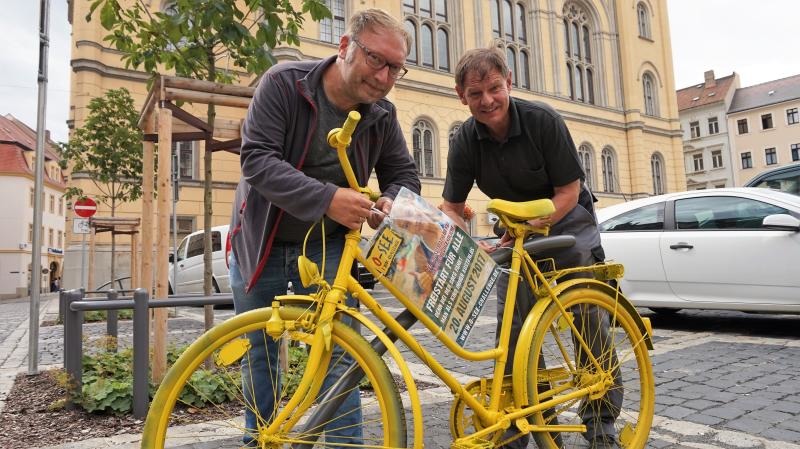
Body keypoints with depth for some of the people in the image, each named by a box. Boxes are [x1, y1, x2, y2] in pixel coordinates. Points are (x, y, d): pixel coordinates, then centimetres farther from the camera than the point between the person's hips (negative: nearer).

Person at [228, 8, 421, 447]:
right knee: (259, 352, 11)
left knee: (338, 352, -3)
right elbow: (257, 160, -27)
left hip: (327, 248, 2)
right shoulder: (284, 83, -18)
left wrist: (390, 201, -21)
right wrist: (326, 198, -40)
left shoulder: (383, 115, -8)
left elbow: (404, 174, 4)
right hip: (261, 243, -1)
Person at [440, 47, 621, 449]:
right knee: (512, 324, -1)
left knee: (588, 316, -7)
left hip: (566, 219, -3)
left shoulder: (543, 120, -21)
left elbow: (569, 191, -18)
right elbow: (451, 207, -10)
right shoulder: (465, 141, -12)